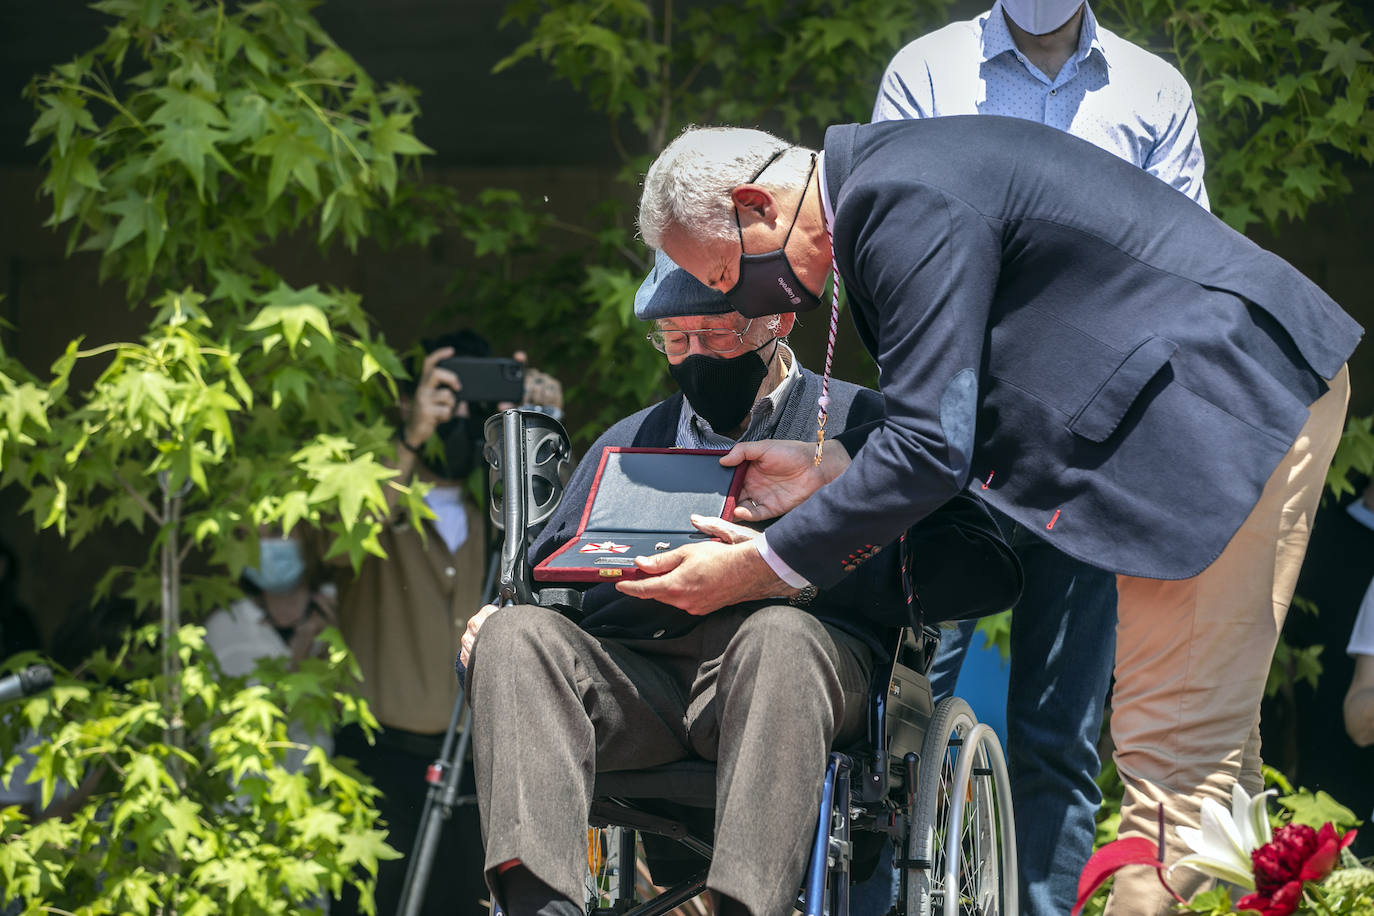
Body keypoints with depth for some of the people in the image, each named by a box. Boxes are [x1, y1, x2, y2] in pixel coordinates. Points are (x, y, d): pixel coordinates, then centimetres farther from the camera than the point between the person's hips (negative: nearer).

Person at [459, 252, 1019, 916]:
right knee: (515, 635, -25)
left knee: (779, 635, -37)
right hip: (637, 670, 4)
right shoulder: (626, 444, 32)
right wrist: (498, 624, -1)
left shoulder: (860, 423, 16)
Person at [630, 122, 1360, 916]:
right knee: (1206, 747, 14)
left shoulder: (906, 203, -19)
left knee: (1176, 743, -11)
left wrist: (760, 567, -16)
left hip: (1232, 395, -11)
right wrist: (833, 465, 8)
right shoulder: (887, 181, 13)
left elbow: (931, 447, -22)